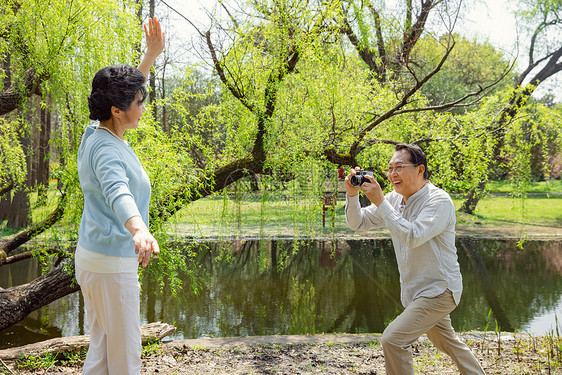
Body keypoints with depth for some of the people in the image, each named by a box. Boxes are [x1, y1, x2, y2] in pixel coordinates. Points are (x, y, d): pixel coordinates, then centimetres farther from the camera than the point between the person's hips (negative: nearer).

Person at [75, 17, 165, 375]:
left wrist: (152, 54, 19)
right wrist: (139, 229, -62)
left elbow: (127, 92, 21)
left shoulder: (95, 134, 6)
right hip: (111, 265, -10)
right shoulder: (108, 152, -23)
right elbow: (118, 192, -44)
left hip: (90, 257, 10)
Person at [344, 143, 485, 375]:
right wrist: (353, 195, -15)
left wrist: (380, 201, -32)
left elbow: (413, 237, -35)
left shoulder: (439, 201, -21)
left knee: (393, 339, -16)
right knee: (447, 342, 24)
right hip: (415, 292, 8)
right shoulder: (395, 199, 1)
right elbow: (358, 223, 3)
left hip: (439, 291, -8)